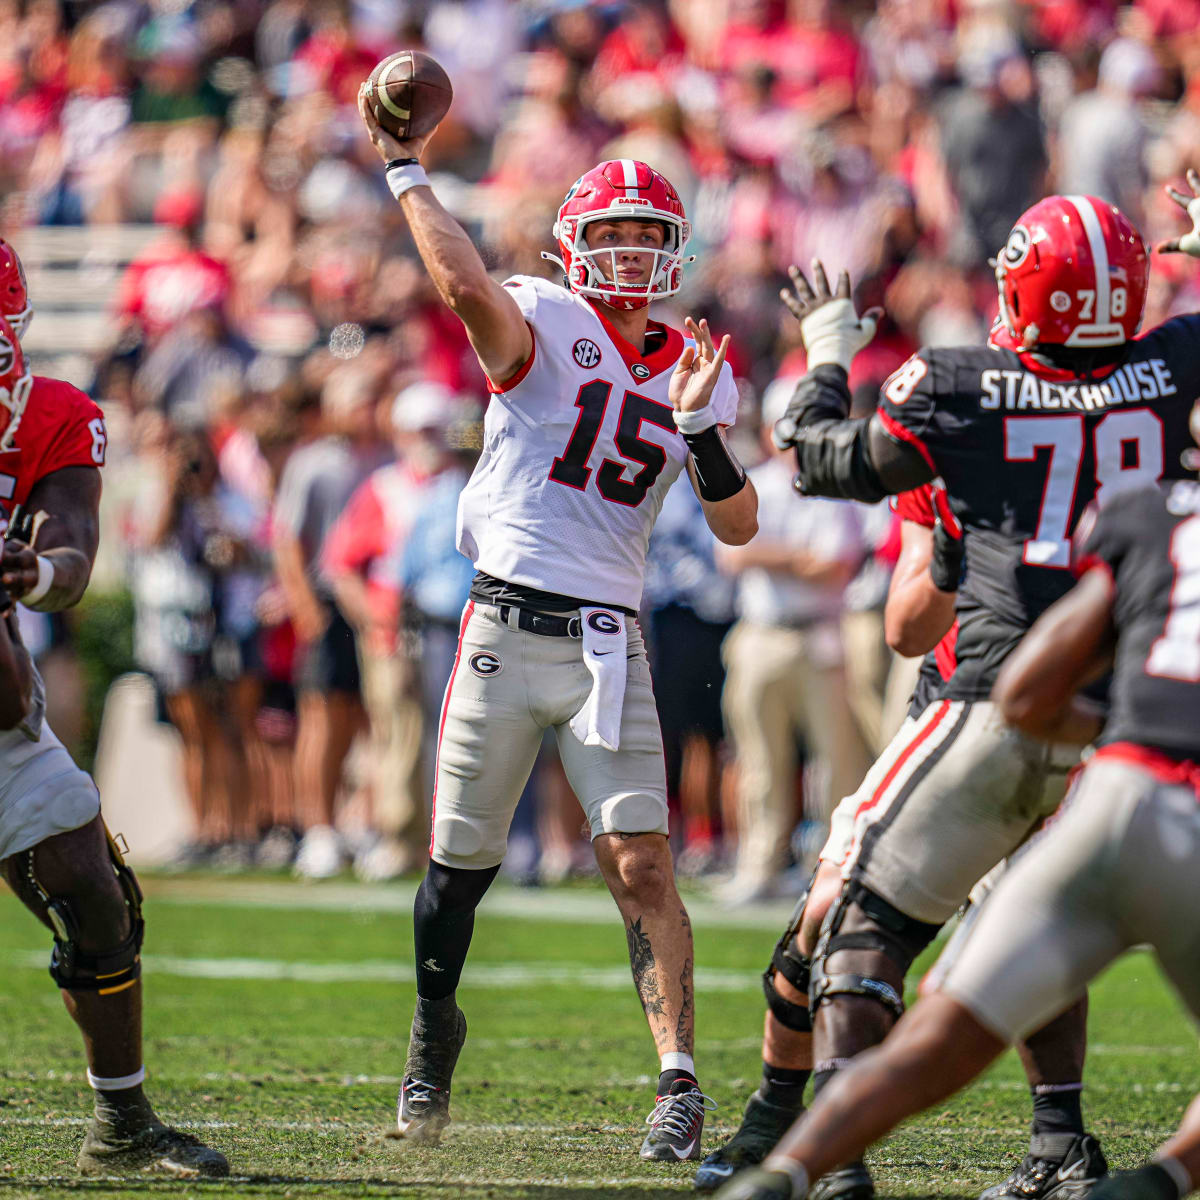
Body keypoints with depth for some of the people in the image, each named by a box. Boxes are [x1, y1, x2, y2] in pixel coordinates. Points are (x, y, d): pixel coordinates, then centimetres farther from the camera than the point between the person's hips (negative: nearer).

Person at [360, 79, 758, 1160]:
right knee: (462, 862, 8)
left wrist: (698, 422, -10)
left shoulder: (694, 370, 10)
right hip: (507, 624, -2)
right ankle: (433, 1035, 33)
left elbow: (737, 526, 4)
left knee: (642, 865, -9)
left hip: (608, 642, 2)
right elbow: (464, 285, -26)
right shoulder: (543, 323, -3)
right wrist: (404, 171, -21)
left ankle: (680, 1079, -9)